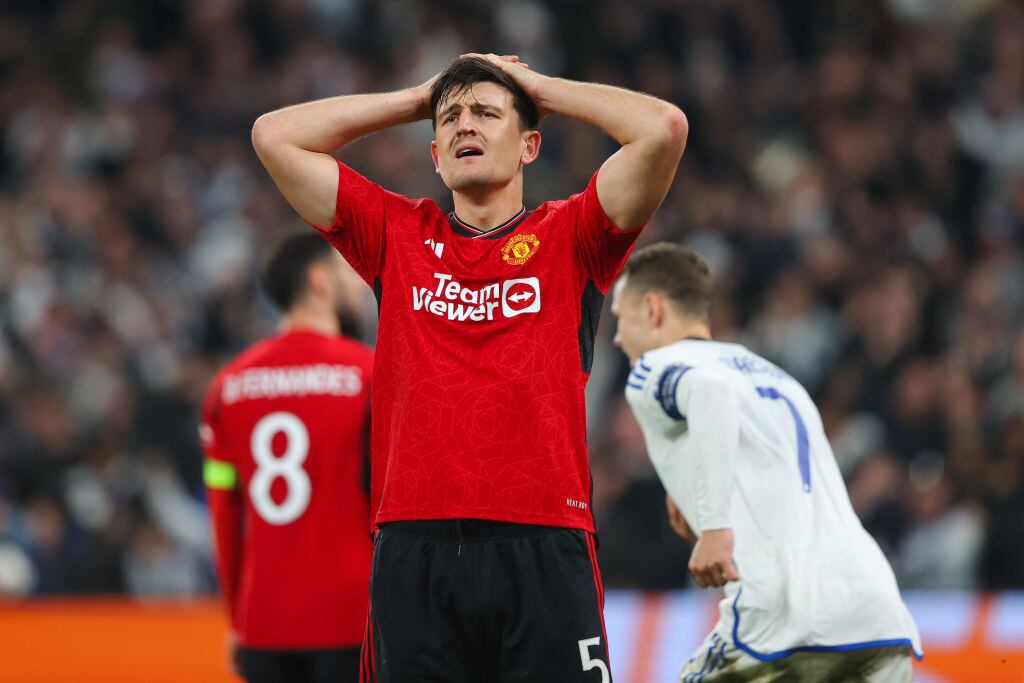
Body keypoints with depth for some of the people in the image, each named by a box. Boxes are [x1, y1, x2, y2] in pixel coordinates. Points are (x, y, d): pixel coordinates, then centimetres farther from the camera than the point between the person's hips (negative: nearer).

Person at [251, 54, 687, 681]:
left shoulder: (568, 238, 11)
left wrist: (540, 89, 12)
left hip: (544, 552, -2)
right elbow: (274, 136, 17)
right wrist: (416, 99, 21)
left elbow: (665, 128, -2)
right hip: (413, 553, 2)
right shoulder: (397, 235, 18)